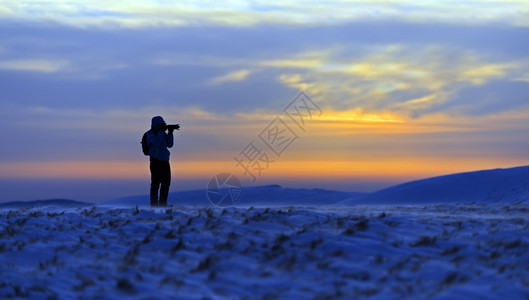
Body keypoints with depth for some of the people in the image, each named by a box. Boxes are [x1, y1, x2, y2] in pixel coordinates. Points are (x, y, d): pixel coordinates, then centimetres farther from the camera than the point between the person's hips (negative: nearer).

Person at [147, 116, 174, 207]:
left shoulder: (163, 133, 11)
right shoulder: (150, 134, -10)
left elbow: (169, 144, 4)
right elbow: (157, 143, -27)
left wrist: (170, 133, -6)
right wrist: (161, 130, -23)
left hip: (165, 161, 7)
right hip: (156, 161, -7)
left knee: (166, 182, 8)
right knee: (156, 183, -7)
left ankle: (163, 203, 15)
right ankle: (154, 204, -2)